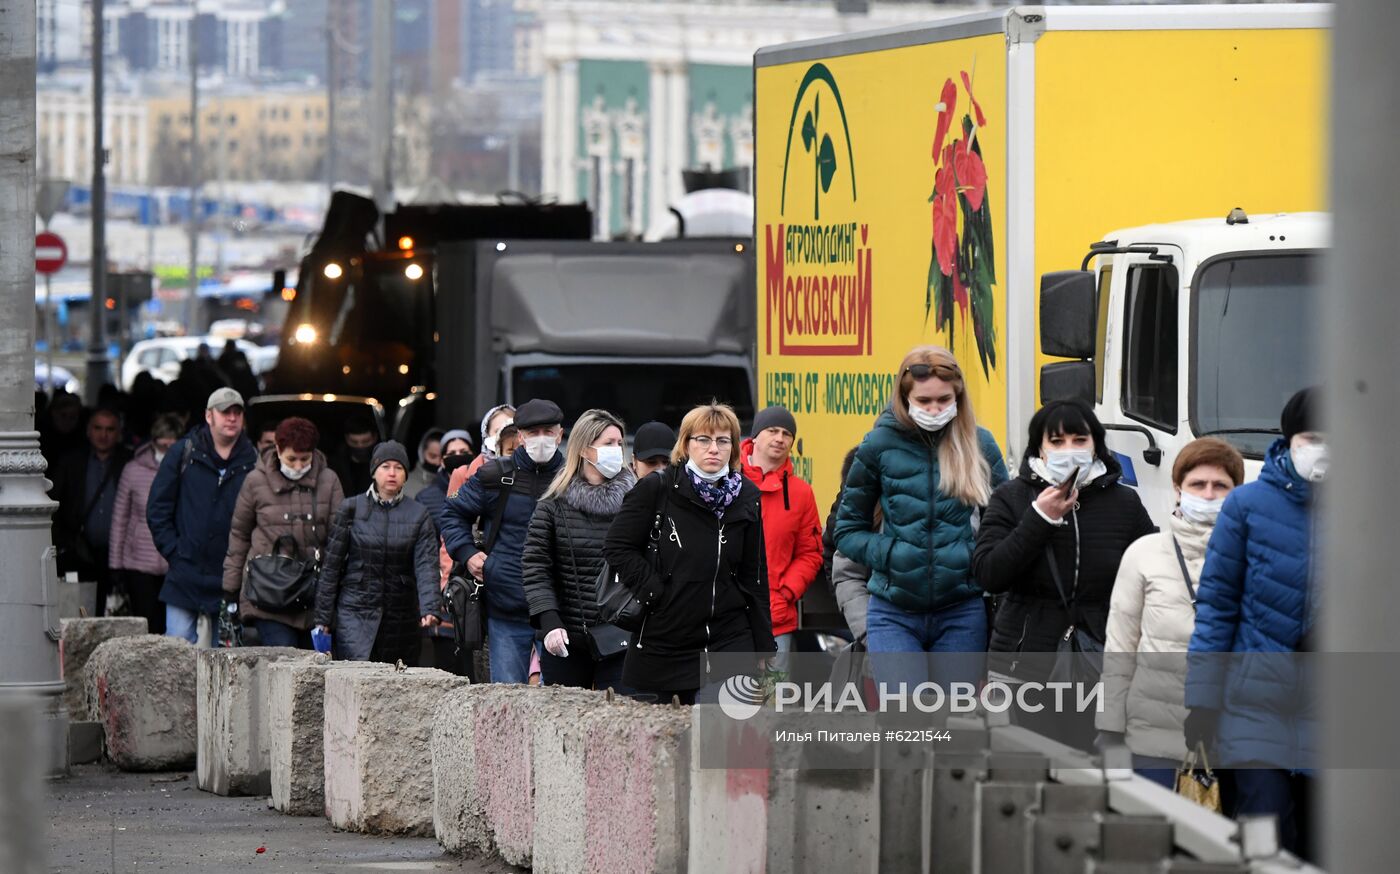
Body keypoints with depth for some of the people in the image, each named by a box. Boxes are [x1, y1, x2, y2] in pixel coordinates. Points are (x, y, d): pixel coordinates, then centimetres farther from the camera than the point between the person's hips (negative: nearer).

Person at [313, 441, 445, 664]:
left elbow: (426, 566, -5)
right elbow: (331, 565, 6)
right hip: (355, 612, -2)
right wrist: (323, 617, 2)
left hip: (401, 618, 2)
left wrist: (430, 609, -22)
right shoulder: (351, 509, 4)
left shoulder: (418, 514, 6)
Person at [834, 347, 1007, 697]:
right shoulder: (880, 445, -1)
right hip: (895, 613, -1)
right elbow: (848, 531, 7)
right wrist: (890, 553, -9)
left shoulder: (980, 445, 1)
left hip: (962, 613, 1)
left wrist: (977, 556, -7)